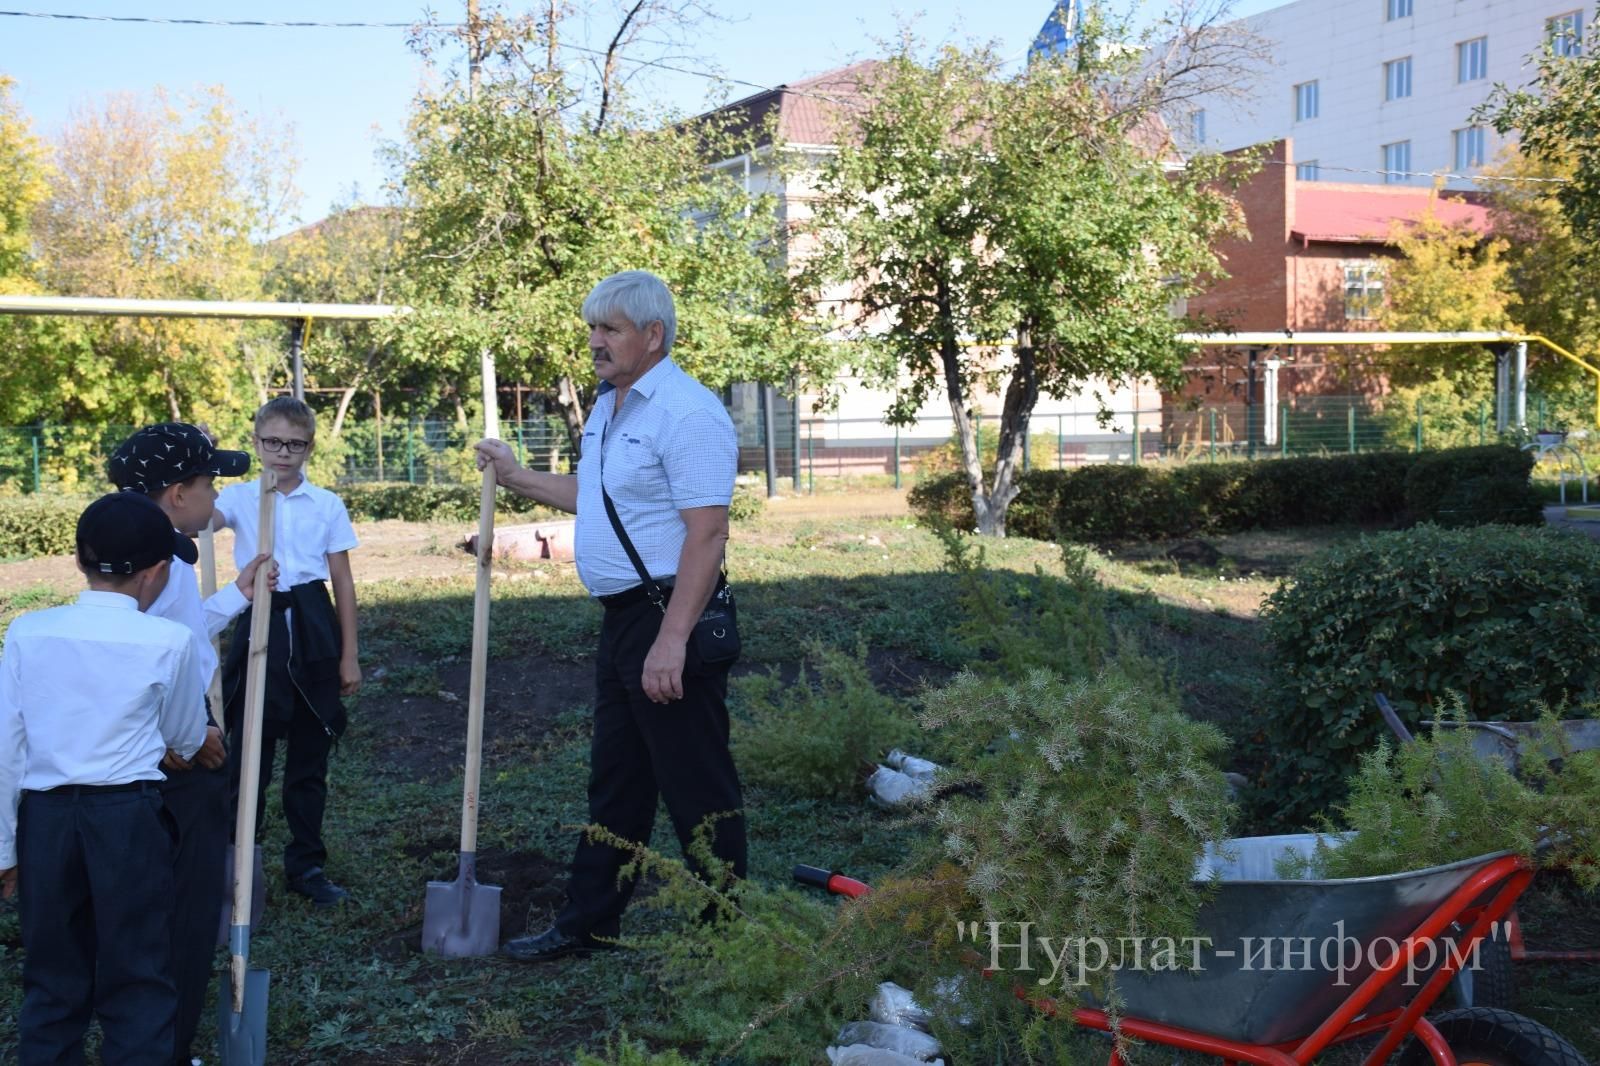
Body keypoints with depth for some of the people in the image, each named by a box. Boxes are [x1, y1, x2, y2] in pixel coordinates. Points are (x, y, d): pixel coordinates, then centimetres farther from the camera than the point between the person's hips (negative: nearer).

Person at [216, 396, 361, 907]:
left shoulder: (327, 505, 3)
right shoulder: (240, 497, 2)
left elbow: (343, 583, 5)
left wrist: (349, 654, 3)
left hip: (313, 630, 1)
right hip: (259, 626, -1)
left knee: (310, 755, 9)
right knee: (249, 749, 0)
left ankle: (306, 864, 21)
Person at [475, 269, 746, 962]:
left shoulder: (686, 412, -17)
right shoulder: (607, 406, 14)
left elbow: (707, 532, -23)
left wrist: (672, 639, -27)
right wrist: (516, 478, 25)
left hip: (670, 619, -10)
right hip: (621, 618, 10)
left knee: (696, 786, -1)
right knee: (614, 781, 17)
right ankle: (589, 923, 29)